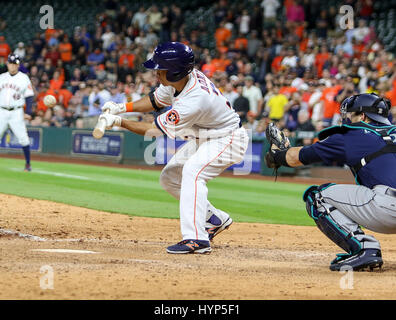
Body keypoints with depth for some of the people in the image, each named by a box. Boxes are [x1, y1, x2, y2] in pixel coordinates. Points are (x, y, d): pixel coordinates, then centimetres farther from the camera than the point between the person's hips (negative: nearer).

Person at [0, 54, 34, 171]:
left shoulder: (24, 78, 2)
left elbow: (29, 95, 0)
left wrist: (28, 110, -11)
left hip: (16, 112, -3)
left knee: (23, 138, -8)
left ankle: (28, 163, 1)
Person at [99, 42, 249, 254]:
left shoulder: (195, 100, -36)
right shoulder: (180, 79, -11)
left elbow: (156, 130, -26)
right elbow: (156, 100, 9)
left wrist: (119, 122, -21)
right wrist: (122, 108, -6)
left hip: (228, 139, -10)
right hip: (203, 139, 10)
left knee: (192, 171, -32)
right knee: (169, 178, 10)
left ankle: (196, 238, -36)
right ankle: (215, 220, 23)